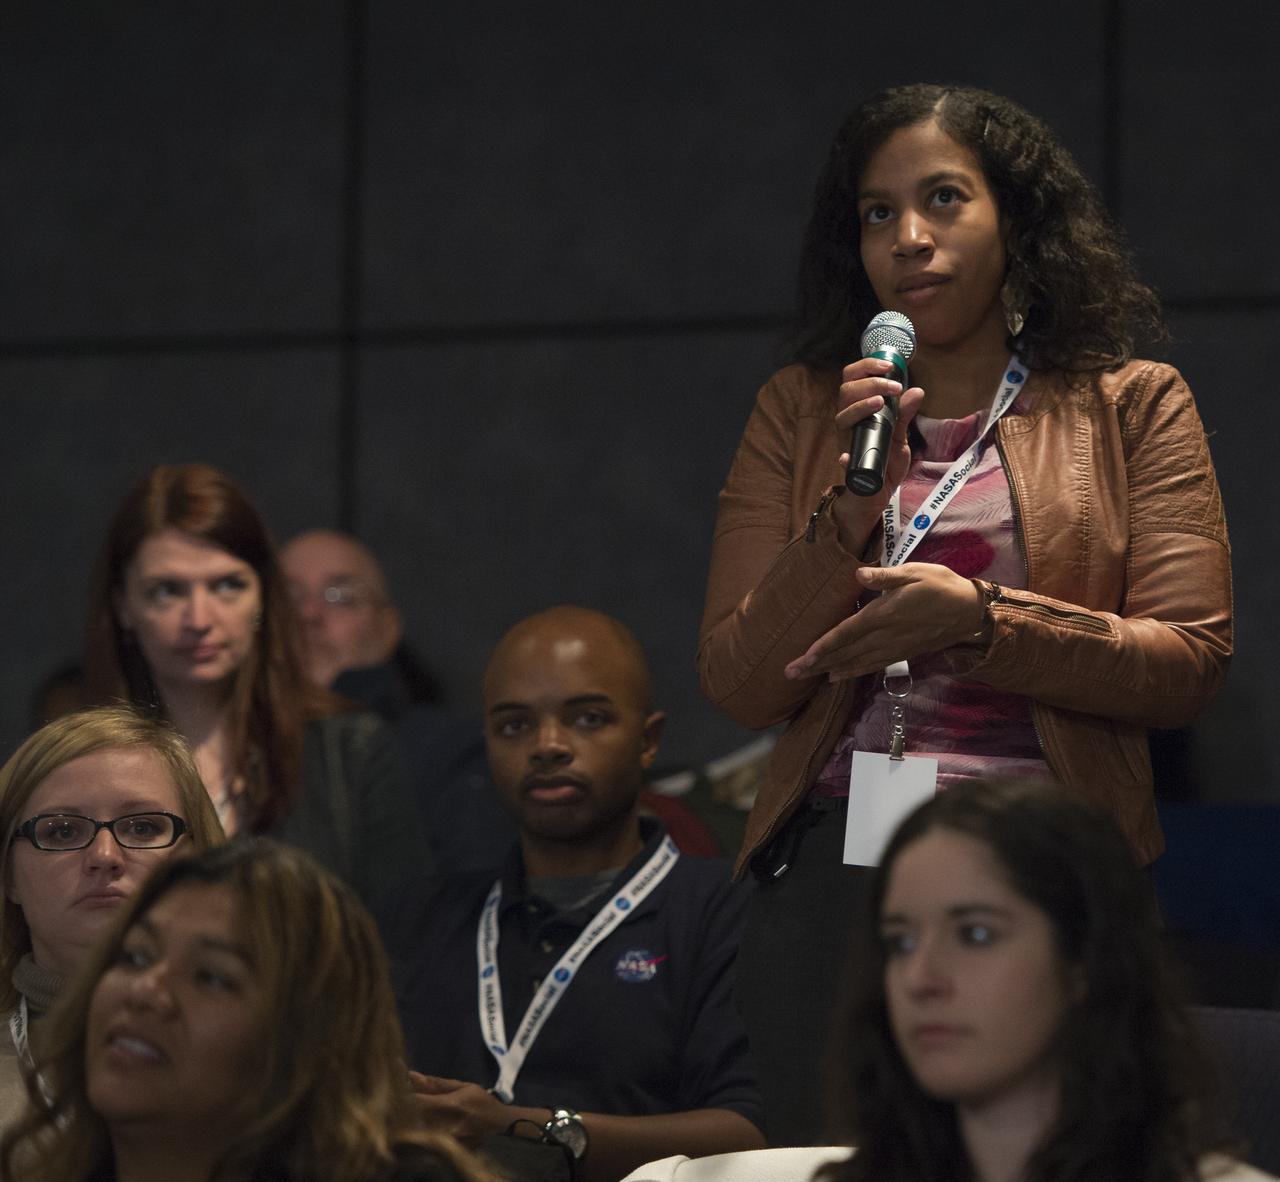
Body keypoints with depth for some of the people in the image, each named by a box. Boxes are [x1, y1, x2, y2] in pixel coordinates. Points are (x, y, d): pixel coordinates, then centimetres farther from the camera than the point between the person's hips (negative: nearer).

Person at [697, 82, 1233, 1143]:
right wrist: (851, 507, -9)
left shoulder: (1133, 406, 6)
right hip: (831, 870, 2)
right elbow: (740, 686, 5)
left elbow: (1191, 663, -4)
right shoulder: (801, 411, 11)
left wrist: (974, 619, -16)